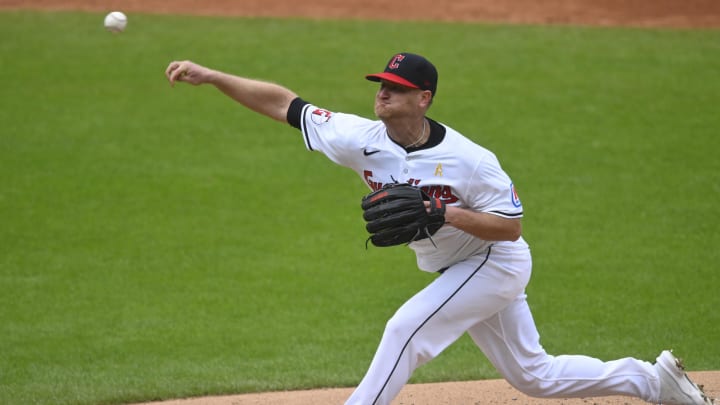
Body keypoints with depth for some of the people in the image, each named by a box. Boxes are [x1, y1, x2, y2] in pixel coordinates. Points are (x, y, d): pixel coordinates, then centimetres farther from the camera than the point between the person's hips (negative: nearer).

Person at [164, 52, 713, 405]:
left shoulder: (469, 159, -26)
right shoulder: (362, 140, -12)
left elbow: (511, 226, -21)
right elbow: (284, 103, -12)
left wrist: (443, 213, -33)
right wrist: (210, 76, -20)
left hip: (495, 264, -7)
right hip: (457, 272, 7)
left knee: (405, 331, -20)